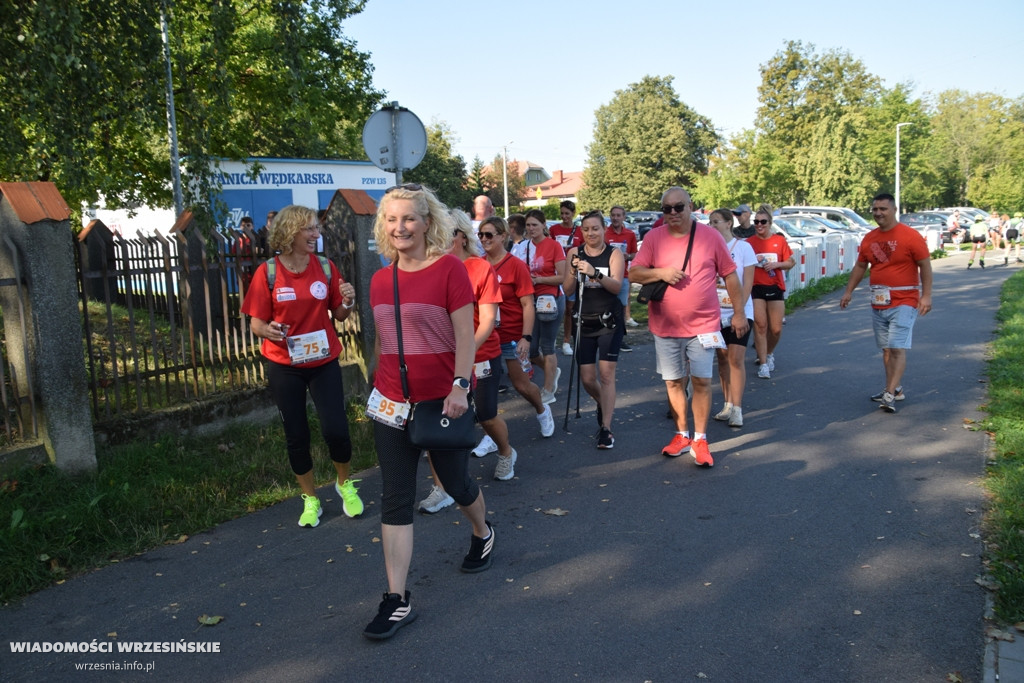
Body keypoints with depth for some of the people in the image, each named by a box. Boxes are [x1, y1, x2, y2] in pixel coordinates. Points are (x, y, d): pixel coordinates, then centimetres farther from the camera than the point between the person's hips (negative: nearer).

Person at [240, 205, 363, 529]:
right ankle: (310, 500, 28)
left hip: (324, 362, 1)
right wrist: (268, 330, -26)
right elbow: (256, 322, -4)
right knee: (296, 436, 8)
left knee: (335, 429, -7)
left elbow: (338, 315, 6)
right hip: (284, 366, -1)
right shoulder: (267, 272, -7)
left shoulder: (326, 267, -2)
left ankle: (345, 485, 23)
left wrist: (347, 303, -15)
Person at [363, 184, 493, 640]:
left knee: (456, 483, 16)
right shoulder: (380, 280, 6)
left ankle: (482, 533, 49)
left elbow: (465, 335, -12)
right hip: (391, 405, 4)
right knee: (395, 500, 3)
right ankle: (397, 600, 9)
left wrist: (460, 386, -21)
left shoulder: (449, 269, -10)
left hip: (442, 401, -4)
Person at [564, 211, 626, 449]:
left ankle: (606, 429, -4)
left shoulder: (614, 254, -4)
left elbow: (617, 286, -18)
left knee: (606, 374, -10)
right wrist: (574, 271, -23)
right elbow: (567, 289, -4)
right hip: (585, 322, 3)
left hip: (609, 321, -3)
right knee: (587, 379, 5)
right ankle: (603, 405, 38)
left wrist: (595, 273, -33)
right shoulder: (575, 253, 2)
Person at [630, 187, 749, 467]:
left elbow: (730, 276, 3)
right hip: (665, 327, 2)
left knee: (701, 381, 1)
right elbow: (634, 273, -2)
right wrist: (660, 272, -20)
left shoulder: (710, 236, -2)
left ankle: (700, 440, 13)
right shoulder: (653, 238, 1)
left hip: (703, 325, -2)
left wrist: (739, 313, 3)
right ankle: (682, 435, 26)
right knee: (673, 382, 10)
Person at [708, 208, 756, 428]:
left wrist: (740, 308, -14)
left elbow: (747, 283, -5)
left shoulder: (743, 247, -3)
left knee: (736, 359, -9)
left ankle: (737, 409, -6)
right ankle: (728, 404, 17)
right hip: (716, 312, 3)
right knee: (722, 359, 7)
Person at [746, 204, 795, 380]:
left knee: (776, 329, 4)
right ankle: (763, 364, 1)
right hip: (756, 288, -1)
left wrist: (776, 264, -11)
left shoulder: (779, 240, 4)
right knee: (760, 325, -6)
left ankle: (769, 354, 33)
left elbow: (791, 262, 6)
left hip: (775, 288, 1)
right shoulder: (749, 242, 1)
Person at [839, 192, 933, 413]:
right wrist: (849, 291, 14)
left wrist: (926, 296, -14)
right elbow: (860, 266, 18)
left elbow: (925, 266, -8)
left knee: (898, 349, -11)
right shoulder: (869, 238, 9)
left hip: (904, 302, -6)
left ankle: (890, 395, -14)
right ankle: (895, 389, 22)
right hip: (878, 303, 6)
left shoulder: (910, 236, -8)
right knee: (886, 349, 11)